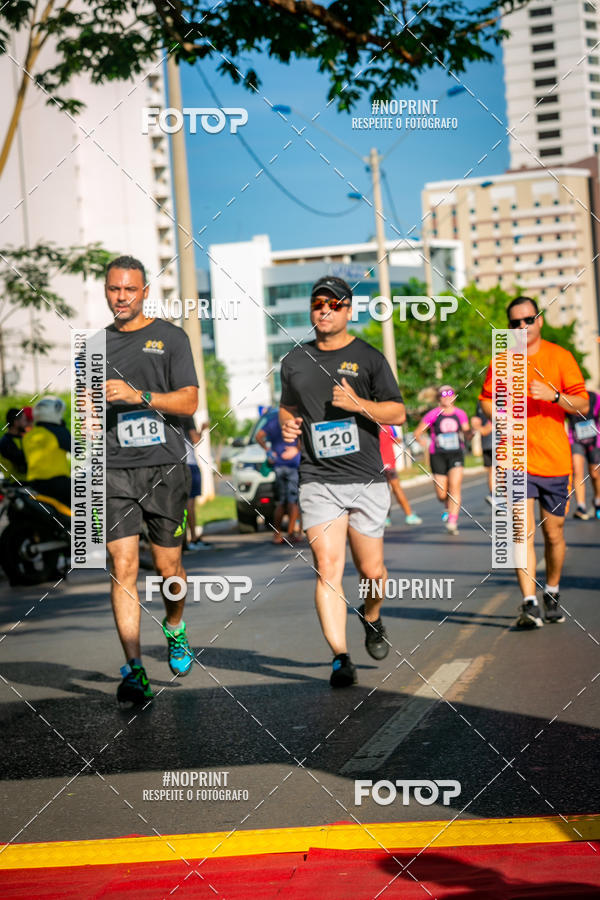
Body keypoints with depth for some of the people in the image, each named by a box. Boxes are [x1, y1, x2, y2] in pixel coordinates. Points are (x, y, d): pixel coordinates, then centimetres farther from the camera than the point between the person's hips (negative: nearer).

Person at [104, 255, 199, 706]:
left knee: (167, 566, 6)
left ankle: (175, 629, 37)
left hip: (165, 466, -1)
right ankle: (134, 670, -9)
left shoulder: (170, 337, 4)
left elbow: (189, 401, -5)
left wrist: (137, 396, -19)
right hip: (115, 469, 2)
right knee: (123, 566, -9)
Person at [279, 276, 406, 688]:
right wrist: (287, 424, 3)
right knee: (327, 566, -11)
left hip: (367, 480, -1)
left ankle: (371, 617, 38)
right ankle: (341, 658, -10)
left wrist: (359, 404, -16)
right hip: (319, 481, 1)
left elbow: (398, 412, 1)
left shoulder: (369, 357, 3)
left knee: (371, 571, 5)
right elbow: (287, 407, 26)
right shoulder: (295, 361, 12)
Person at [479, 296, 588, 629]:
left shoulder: (560, 357, 1)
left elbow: (583, 405, -1)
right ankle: (529, 604, -16)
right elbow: (486, 399, 17)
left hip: (554, 460, 0)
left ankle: (552, 595, 30)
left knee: (554, 533, 9)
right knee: (522, 531, -12)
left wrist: (554, 395, -19)